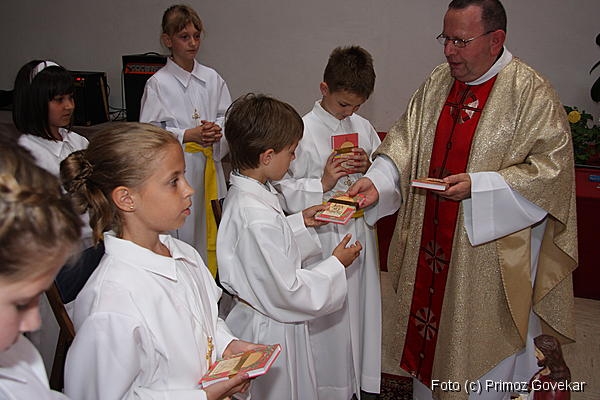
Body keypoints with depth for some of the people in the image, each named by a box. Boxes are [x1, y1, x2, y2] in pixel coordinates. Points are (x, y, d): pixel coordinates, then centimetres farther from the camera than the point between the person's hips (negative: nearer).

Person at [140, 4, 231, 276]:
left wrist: (217, 129, -9)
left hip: (210, 165, 5)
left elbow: (229, 116, 13)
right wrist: (188, 135, -19)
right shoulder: (158, 83, -5)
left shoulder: (212, 78, 9)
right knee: (182, 235, -1)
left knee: (211, 231, 10)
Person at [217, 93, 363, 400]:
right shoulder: (257, 219, -33)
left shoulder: (242, 194, -3)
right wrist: (335, 265, -15)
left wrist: (298, 222, 5)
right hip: (272, 331, -9)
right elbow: (287, 290, -27)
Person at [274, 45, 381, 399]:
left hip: (360, 232, 6)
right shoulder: (303, 131, -12)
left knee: (361, 308, 17)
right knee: (326, 316, 6)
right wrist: (323, 184, -24)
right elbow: (283, 191, -13)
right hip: (323, 237, -5)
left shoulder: (363, 128, 5)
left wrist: (368, 168, -8)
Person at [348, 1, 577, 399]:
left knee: (482, 341, 11)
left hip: (491, 250, -5)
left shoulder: (533, 93, -14)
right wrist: (376, 181, -14)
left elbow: (551, 170, -16)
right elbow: (405, 141, 3)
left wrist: (477, 185, -24)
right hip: (430, 244, 6)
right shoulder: (437, 82, 4)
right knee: (428, 321, 21)